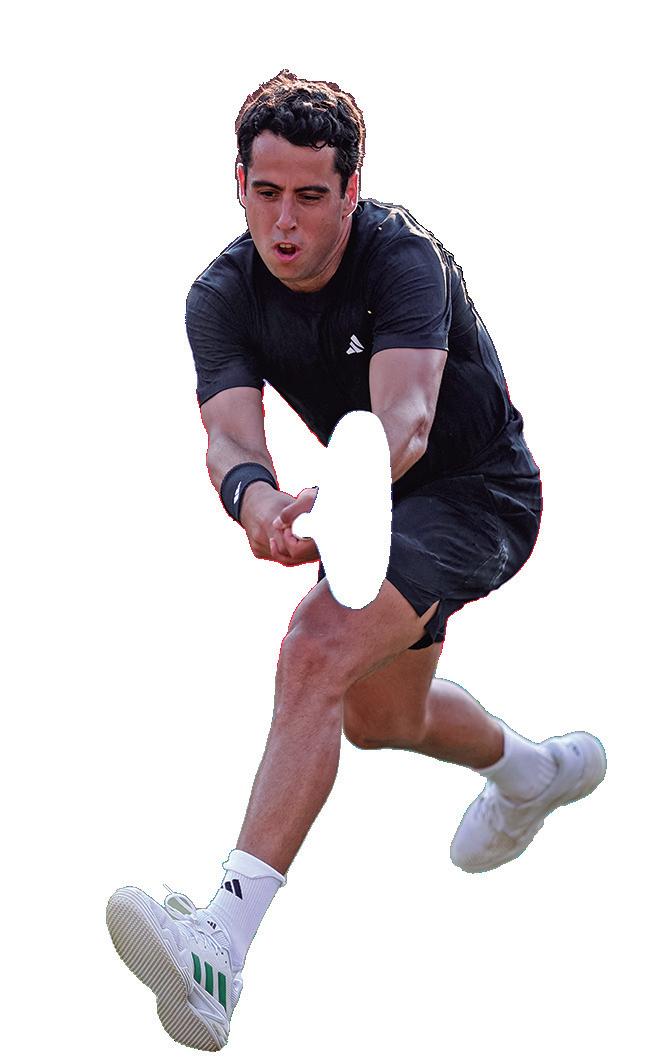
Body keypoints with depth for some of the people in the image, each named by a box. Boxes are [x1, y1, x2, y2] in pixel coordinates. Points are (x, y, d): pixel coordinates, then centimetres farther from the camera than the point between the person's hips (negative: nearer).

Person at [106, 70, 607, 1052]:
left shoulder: (404, 260, -29)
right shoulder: (223, 296, -14)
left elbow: (406, 415, -45)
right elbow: (230, 433, -30)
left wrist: (336, 497, -66)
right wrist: (252, 493, -55)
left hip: (478, 493, -8)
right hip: (374, 500, 8)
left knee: (318, 650, -31)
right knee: (378, 718, 24)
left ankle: (221, 944, -44)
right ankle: (537, 769, 58)